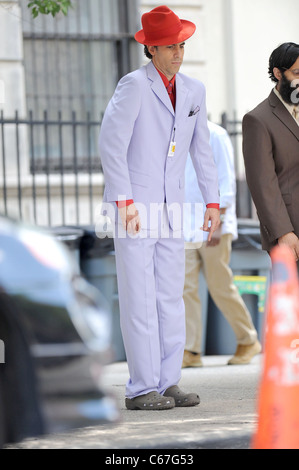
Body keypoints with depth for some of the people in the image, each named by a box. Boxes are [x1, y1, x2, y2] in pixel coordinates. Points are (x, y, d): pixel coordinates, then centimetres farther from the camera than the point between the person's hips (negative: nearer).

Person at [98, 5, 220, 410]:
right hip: (134, 208, -7)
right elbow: (111, 143, -16)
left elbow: (201, 148, 18)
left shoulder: (194, 91, 10)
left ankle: (168, 382, 10)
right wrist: (125, 202, -20)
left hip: (171, 210, 7)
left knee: (171, 299, 6)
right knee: (139, 300, -7)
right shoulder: (134, 85, -11)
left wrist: (213, 202, 13)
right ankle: (142, 389, -5)